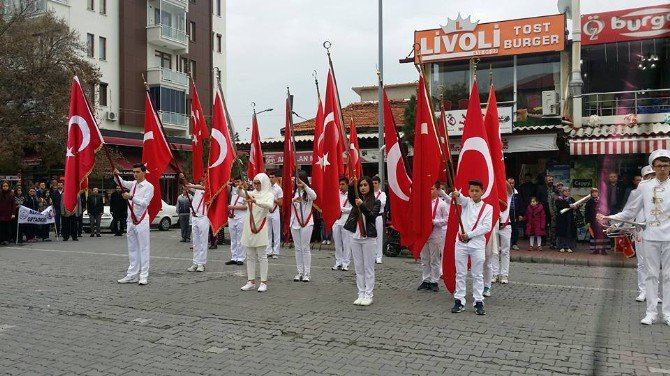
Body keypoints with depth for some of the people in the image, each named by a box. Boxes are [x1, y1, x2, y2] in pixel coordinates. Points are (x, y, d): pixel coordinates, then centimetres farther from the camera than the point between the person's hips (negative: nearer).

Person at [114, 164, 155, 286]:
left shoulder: (149, 186, -7)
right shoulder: (133, 184, 14)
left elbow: (145, 203, -15)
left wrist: (131, 197, -23)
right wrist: (117, 175, -12)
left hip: (142, 221, -7)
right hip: (131, 221, 7)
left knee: (143, 248, -2)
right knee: (132, 249, 10)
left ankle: (144, 276, 1)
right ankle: (132, 275, 16)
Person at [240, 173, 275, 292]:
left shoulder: (269, 195, -4)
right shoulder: (252, 193, 11)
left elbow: (270, 206, -24)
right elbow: (240, 193, -5)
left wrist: (255, 201, -37)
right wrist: (241, 187, -27)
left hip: (261, 228, -5)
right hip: (249, 227, 5)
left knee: (262, 256, -1)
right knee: (250, 256, 8)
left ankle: (263, 282, 3)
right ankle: (251, 282, 15)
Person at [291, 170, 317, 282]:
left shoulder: (308, 192, -3)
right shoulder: (293, 192, 7)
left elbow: (314, 196, -25)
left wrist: (304, 185, -33)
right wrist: (294, 200, -26)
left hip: (306, 222, -4)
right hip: (295, 222, 4)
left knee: (305, 248, -2)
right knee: (298, 248, 8)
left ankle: (307, 273, 4)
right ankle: (299, 272, 15)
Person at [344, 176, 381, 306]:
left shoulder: (376, 202, -1)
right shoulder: (357, 200, 9)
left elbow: (372, 215, -17)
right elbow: (350, 197, -15)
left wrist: (362, 205, -32)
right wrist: (351, 185, -33)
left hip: (369, 238, -4)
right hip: (355, 237, 4)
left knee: (368, 268, 1)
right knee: (358, 268, 8)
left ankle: (368, 295, 7)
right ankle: (361, 294, 15)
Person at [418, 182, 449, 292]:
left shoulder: (442, 204, -6)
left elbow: (447, 219, -9)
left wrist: (434, 221, -17)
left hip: (436, 234, -4)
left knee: (435, 260, 5)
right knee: (424, 259, 11)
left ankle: (434, 282, 14)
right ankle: (425, 280, 21)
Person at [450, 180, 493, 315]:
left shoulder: (488, 208, 4)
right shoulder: (466, 202, 7)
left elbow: (487, 227, -7)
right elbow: (461, 200, -18)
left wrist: (469, 234, -12)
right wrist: (457, 195, -42)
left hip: (477, 244, -1)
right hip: (461, 242, 1)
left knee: (478, 275, 4)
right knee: (460, 274, 6)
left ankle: (479, 302, 10)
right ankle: (459, 301, 12)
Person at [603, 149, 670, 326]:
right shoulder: (644, 186, 2)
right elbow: (631, 211, 7)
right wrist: (610, 218, -1)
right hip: (651, 236, 0)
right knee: (652, 274, 6)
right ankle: (651, 312, 12)